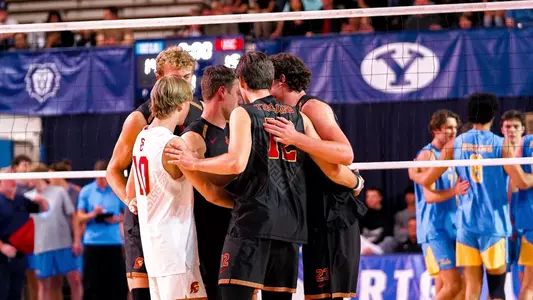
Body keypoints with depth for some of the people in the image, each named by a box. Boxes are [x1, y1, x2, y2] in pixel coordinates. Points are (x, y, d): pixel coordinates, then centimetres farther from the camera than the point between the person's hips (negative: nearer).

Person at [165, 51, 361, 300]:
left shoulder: (243, 114, 1)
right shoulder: (299, 118, 15)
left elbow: (237, 163, -16)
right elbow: (332, 169, 13)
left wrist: (194, 163, -4)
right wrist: (355, 182, 32)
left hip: (252, 221, -5)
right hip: (290, 224, 5)